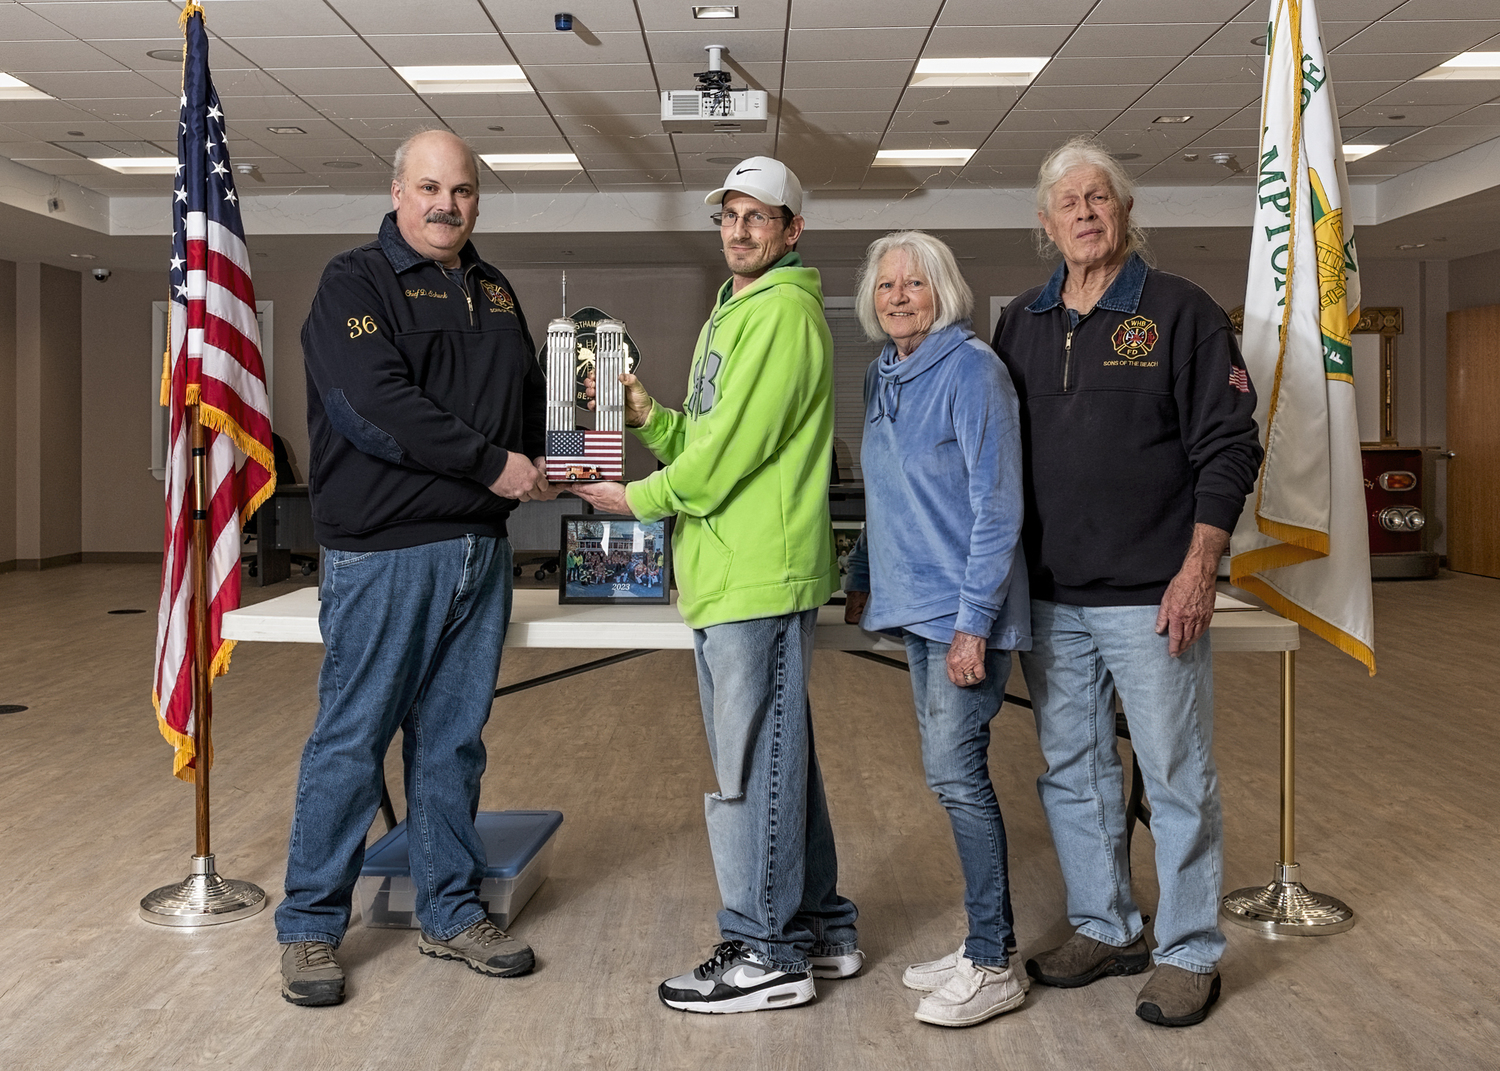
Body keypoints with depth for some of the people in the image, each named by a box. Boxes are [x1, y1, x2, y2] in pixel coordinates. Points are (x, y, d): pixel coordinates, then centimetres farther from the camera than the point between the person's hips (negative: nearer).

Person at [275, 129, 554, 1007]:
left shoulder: (494, 292, 17)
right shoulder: (356, 284, -4)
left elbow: (530, 395, 23)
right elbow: (376, 408, -17)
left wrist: (546, 459, 2)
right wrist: (491, 464, -15)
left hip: (481, 551, 6)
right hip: (385, 551, -6)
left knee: (454, 742, 13)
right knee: (352, 741, 0)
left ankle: (453, 913, 23)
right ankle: (311, 925, 13)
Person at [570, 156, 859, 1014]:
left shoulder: (783, 312, -10)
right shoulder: (733, 315, 22)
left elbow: (734, 451, -16)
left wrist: (639, 499, -6)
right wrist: (648, 416, 5)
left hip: (760, 576, -10)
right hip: (729, 574, 10)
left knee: (752, 760, -4)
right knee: (779, 751, 16)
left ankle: (767, 951, 6)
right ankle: (820, 926, 27)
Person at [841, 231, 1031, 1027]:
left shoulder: (971, 370, -12)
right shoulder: (881, 377, 12)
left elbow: (997, 506, -16)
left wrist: (973, 621, -20)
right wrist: (862, 577, 20)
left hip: (963, 613, -8)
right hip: (914, 606, 8)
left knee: (955, 775, -6)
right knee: (952, 774, 12)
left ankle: (993, 966, 6)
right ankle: (987, 941, 23)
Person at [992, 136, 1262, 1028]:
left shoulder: (1181, 311, -2)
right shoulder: (1022, 324, 12)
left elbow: (1229, 446, -6)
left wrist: (1198, 567, -15)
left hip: (1151, 597, -5)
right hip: (1050, 599, 5)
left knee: (1177, 777, 3)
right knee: (1073, 775, 13)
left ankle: (1191, 953, 17)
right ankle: (1107, 930, 29)